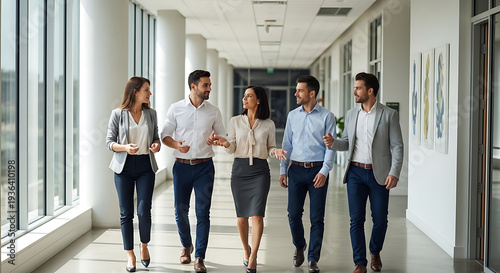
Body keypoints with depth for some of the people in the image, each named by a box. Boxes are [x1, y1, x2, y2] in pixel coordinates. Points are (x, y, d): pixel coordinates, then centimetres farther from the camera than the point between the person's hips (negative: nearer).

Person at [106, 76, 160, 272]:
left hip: (146, 166, 2)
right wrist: (125, 147, -20)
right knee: (126, 213, 2)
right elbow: (109, 142, -1)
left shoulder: (151, 114, 8)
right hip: (124, 166, -2)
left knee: (144, 211, -7)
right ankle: (130, 255, 14)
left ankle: (144, 245, 20)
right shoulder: (118, 114, -2)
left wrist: (157, 145, -6)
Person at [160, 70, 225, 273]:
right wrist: (177, 145, -16)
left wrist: (216, 138, -10)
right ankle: (186, 246, 33)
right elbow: (165, 134, 4)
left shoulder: (213, 111, 5)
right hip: (182, 165, 0)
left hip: (204, 166, 0)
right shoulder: (176, 109, 2)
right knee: (180, 210, 7)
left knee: (203, 212, -4)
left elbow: (222, 136, 14)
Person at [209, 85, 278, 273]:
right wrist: (224, 143, -20)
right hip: (239, 169, 2)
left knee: (257, 213, -11)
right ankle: (246, 250, 30)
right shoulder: (235, 121, 6)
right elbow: (232, 148, 2)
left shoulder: (268, 124, 4)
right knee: (242, 214, 6)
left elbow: (270, 148, 8)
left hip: (260, 171, -1)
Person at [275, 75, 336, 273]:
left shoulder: (326, 117, -2)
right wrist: (283, 170, 8)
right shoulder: (292, 115, 10)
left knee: (317, 217, -1)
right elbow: (287, 144, 13)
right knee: (293, 214, 3)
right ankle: (299, 247, 30)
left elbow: (331, 146, -5)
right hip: (296, 169, 3)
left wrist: (324, 171, -15)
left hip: (317, 171, -3)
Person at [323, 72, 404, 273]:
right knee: (356, 220, 1)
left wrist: (394, 173, -15)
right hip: (356, 173, 3)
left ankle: (375, 253, 32)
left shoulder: (389, 115, -4)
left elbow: (397, 146, -5)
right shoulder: (351, 114, 9)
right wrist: (333, 143, -6)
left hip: (379, 174, -3)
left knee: (380, 219, 6)